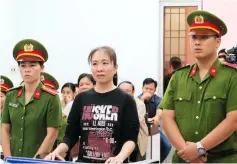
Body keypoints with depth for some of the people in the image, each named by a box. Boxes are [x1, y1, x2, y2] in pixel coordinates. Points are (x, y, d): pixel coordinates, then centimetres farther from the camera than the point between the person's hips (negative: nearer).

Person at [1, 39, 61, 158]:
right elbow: (5, 130, 6)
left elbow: (52, 135, -10)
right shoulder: (11, 95, 4)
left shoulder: (51, 98, -8)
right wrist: (8, 159, -4)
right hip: (13, 160, 4)